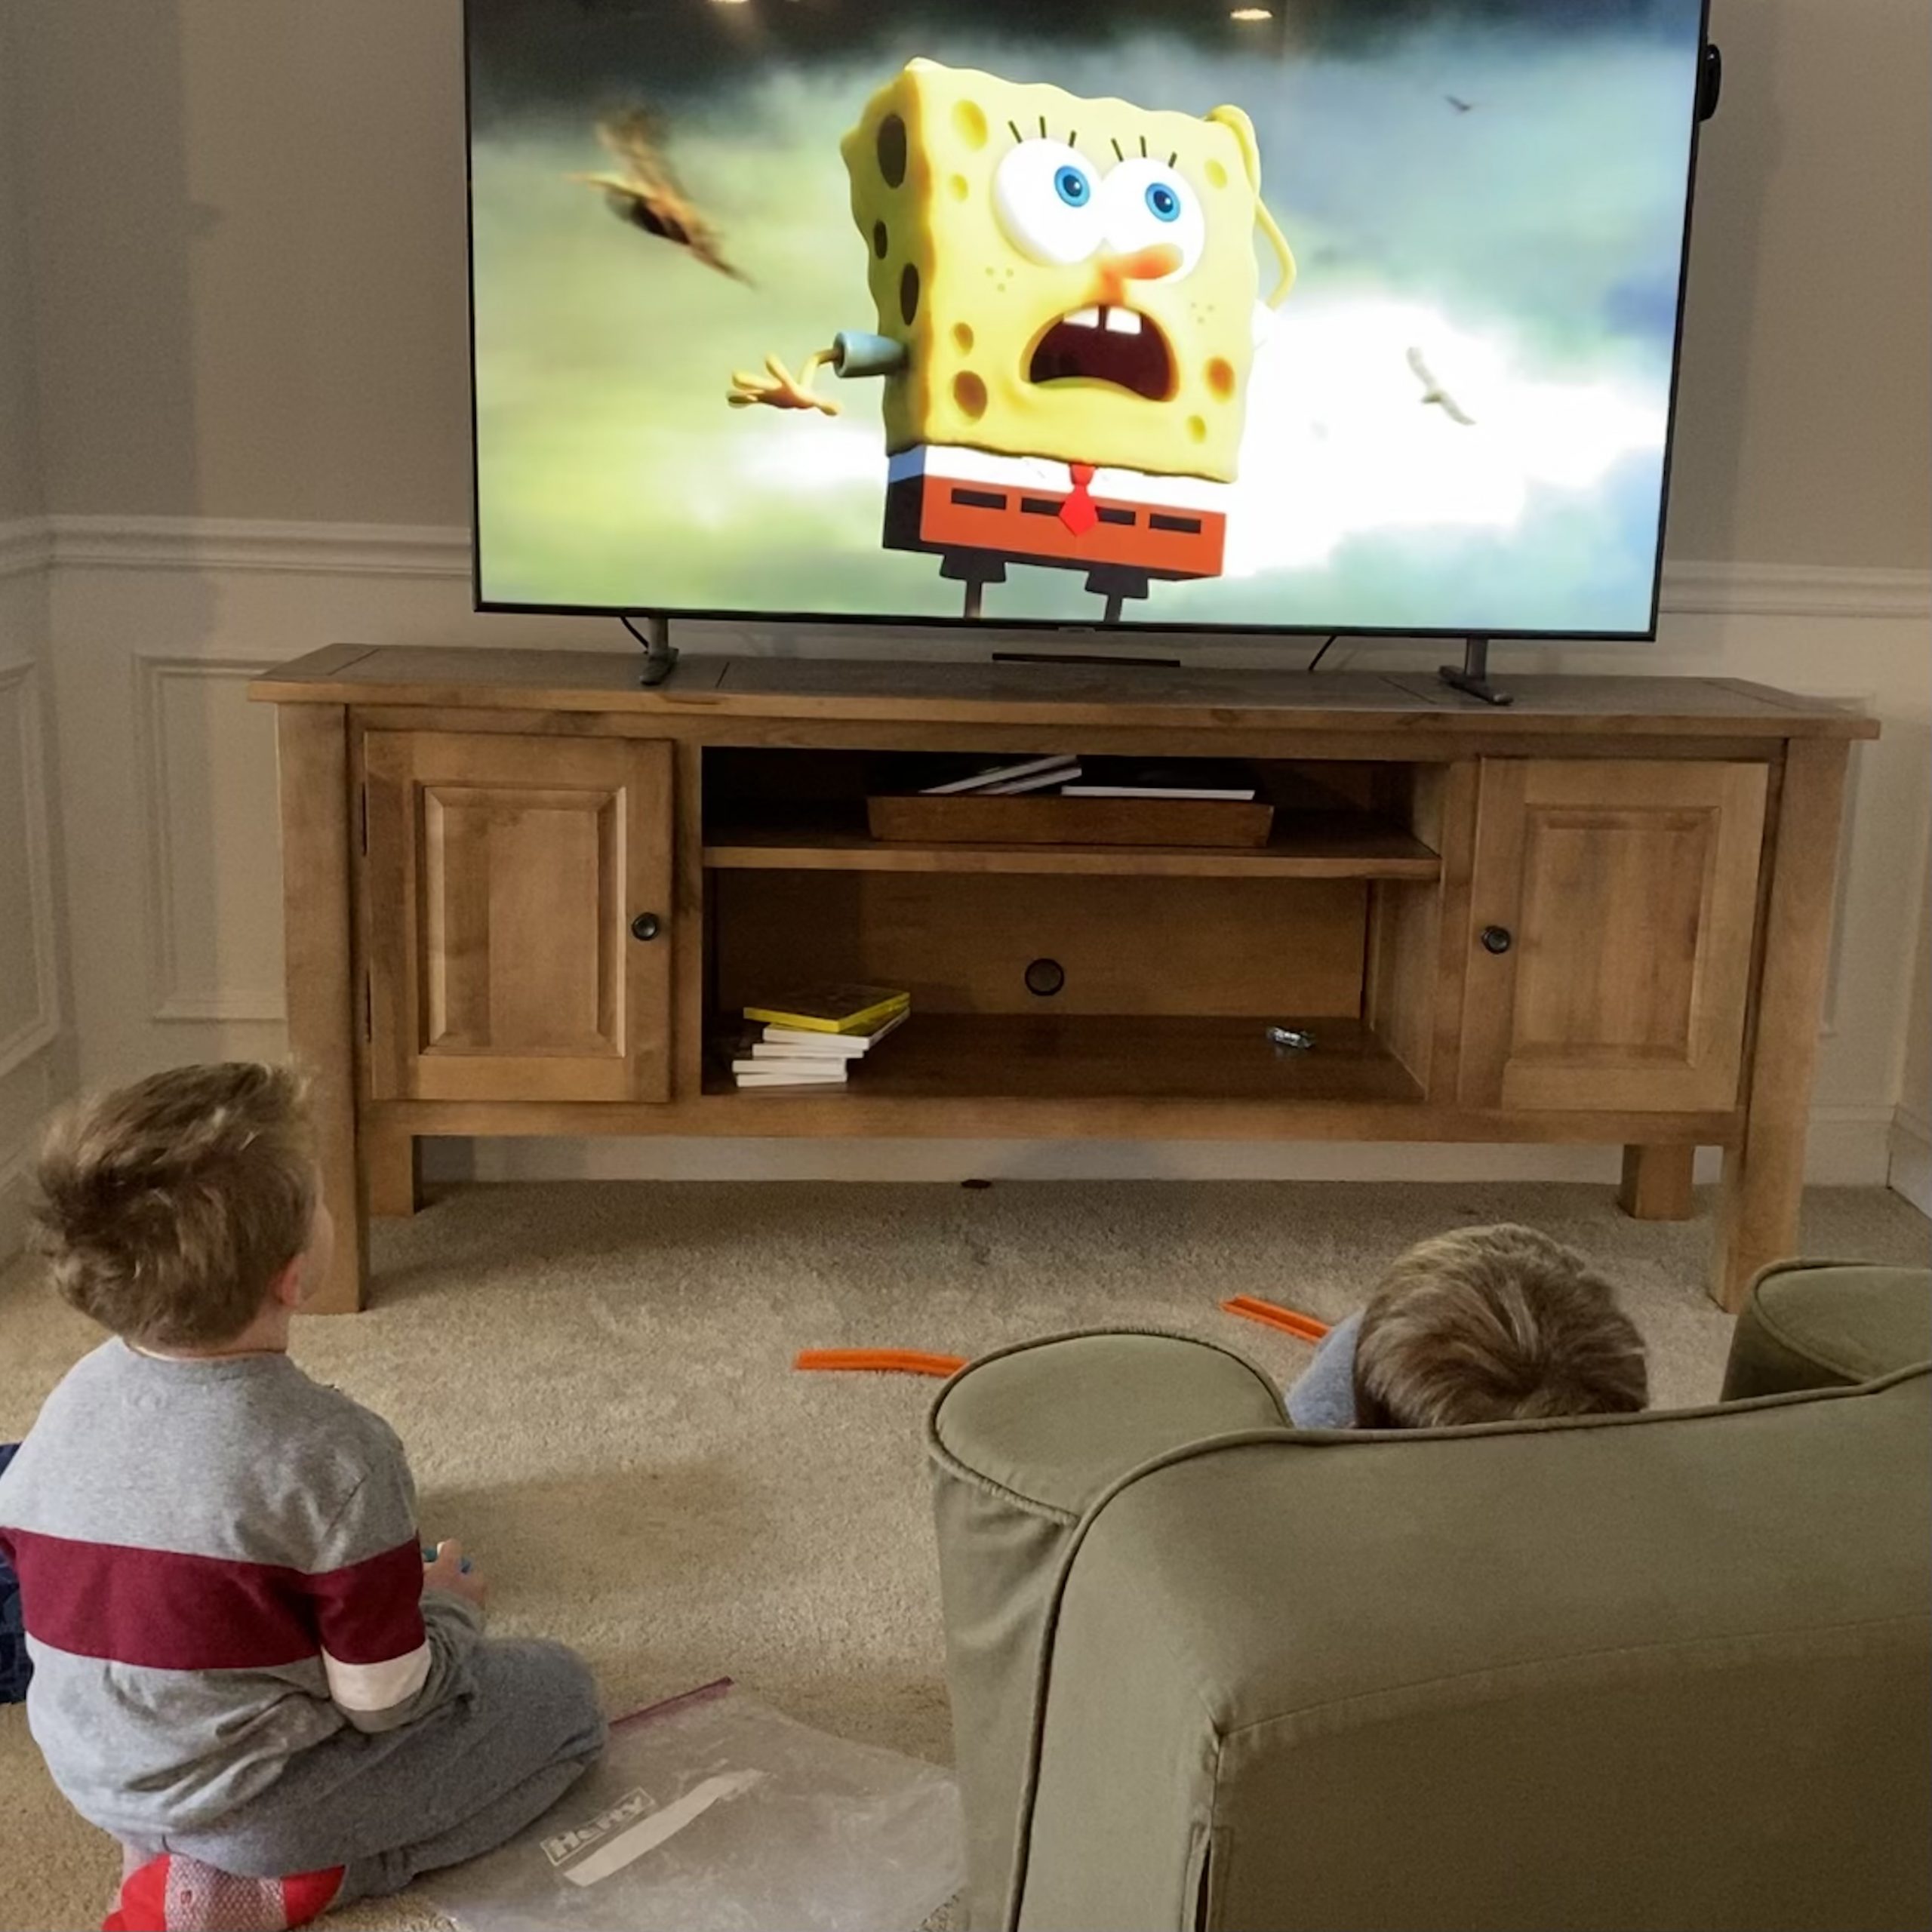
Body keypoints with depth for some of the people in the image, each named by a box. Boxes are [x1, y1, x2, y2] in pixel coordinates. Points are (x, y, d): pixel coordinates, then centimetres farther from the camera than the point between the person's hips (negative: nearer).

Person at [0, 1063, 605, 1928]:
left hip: (94, 1774, 7)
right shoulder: (333, 1454, -27)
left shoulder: (73, 1401, -8)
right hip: (253, 1801, -7)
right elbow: (384, 1701, -20)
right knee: (559, 1693, 6)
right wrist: (447, 1609, 3)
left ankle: (170, 1848, 10)